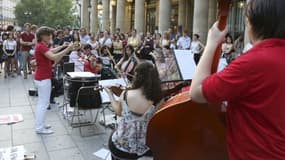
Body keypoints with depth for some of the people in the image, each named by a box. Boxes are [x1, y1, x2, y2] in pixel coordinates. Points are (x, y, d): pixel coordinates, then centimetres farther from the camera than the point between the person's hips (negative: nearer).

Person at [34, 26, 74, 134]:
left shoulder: (40, 45, 10)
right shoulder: (41, 46, -20)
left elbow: (51, 51, 27)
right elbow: (54, 57, -31)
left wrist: (62, 46, 20)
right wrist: (68, 49, -30)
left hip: (41, 77, 10)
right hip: (43, 78, -10)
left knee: (42, 102, 17)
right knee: (44, 103, -3)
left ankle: (40, 124, 27)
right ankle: (40, 128, 5)